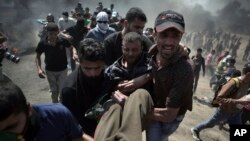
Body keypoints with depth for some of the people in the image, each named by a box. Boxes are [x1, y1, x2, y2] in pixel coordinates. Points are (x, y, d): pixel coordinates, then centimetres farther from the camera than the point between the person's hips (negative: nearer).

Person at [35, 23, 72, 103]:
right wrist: (39, 69, -16)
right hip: (50, 71, 1)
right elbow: (38, 56, -3)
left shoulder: (63, 41, -20)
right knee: (53, 91, 18)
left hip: (62, 70, -1)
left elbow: (71, 47, -2)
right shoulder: (42, 44, -17)